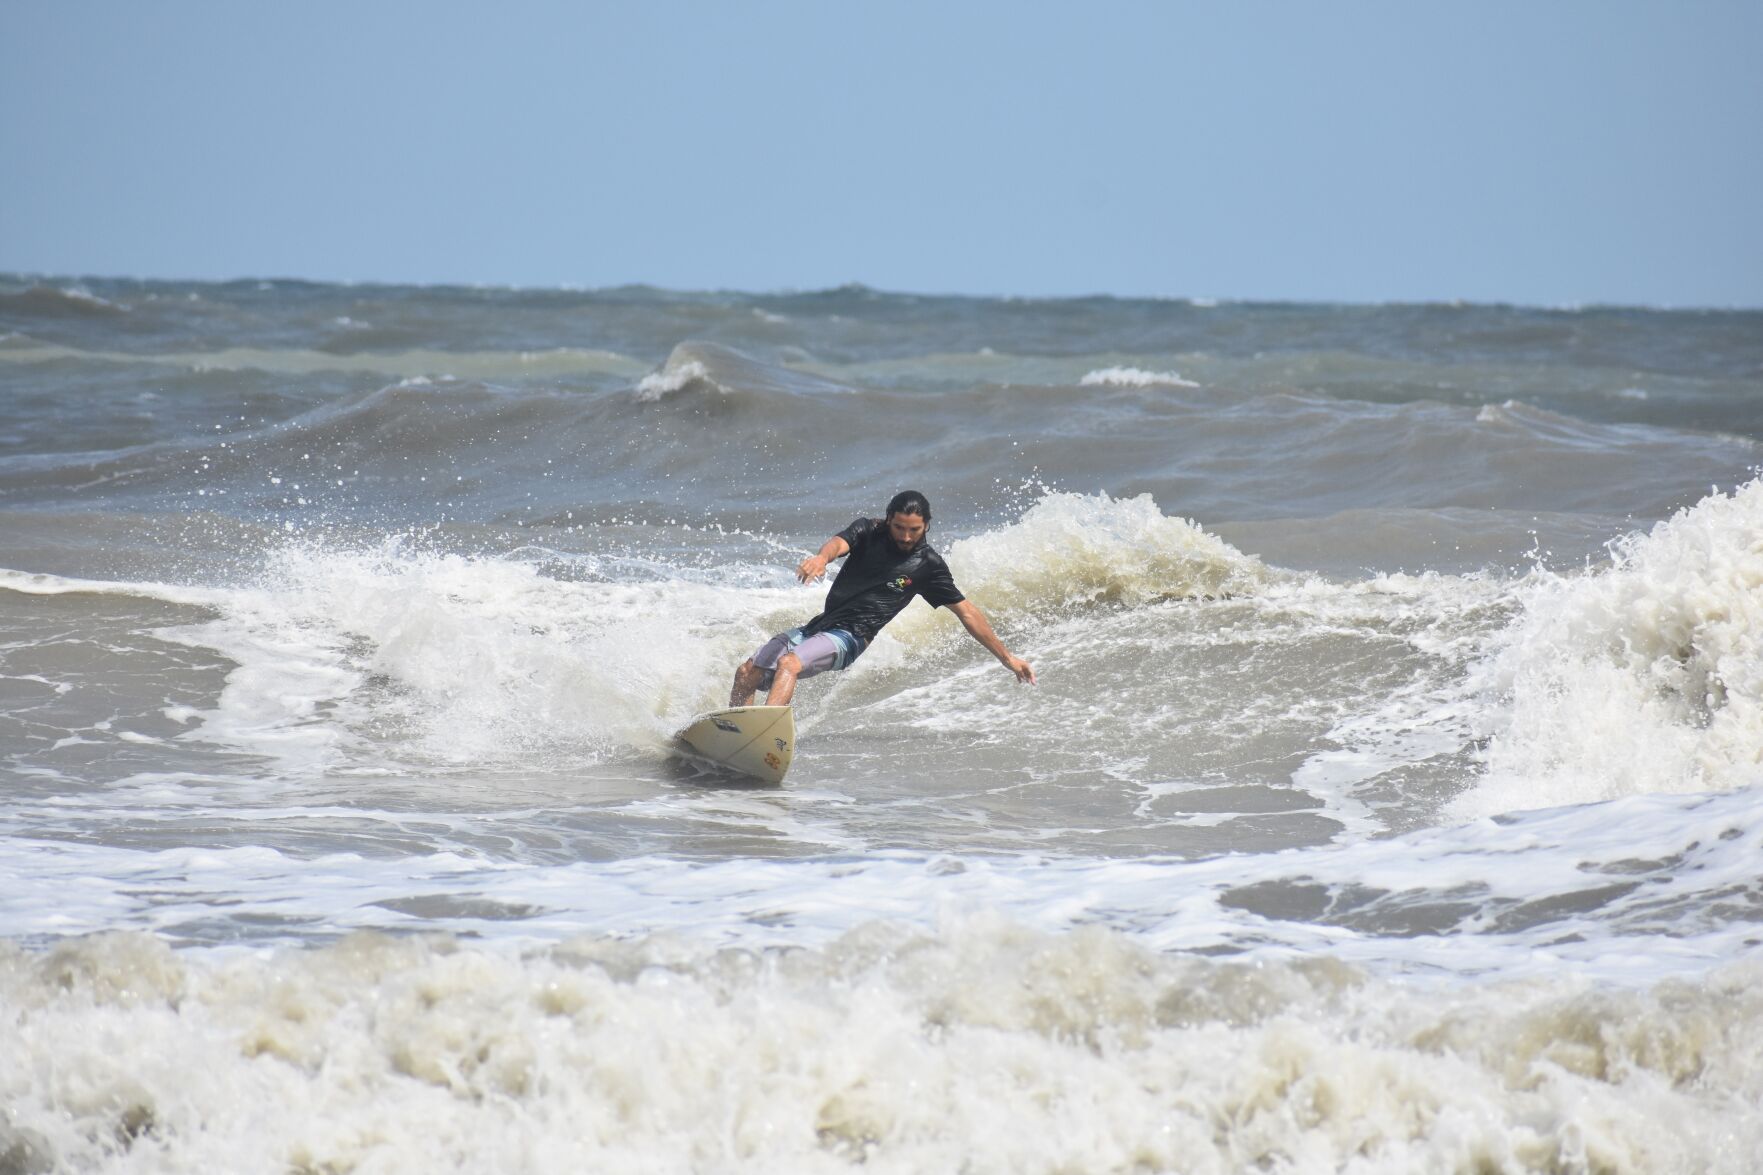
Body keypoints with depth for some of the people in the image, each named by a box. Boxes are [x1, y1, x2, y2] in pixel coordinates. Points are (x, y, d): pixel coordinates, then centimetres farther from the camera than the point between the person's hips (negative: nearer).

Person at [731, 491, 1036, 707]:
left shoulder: (928, 564, -1)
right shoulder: (868, 531, 3)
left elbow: (965, 611, 4)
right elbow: (839, 542, -19)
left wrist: (1007, 657, 3)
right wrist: (822, 557, -46)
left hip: (848, 638, -5)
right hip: (819, 625, 5)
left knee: (788, 664, -32)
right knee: (747, 674, 0)